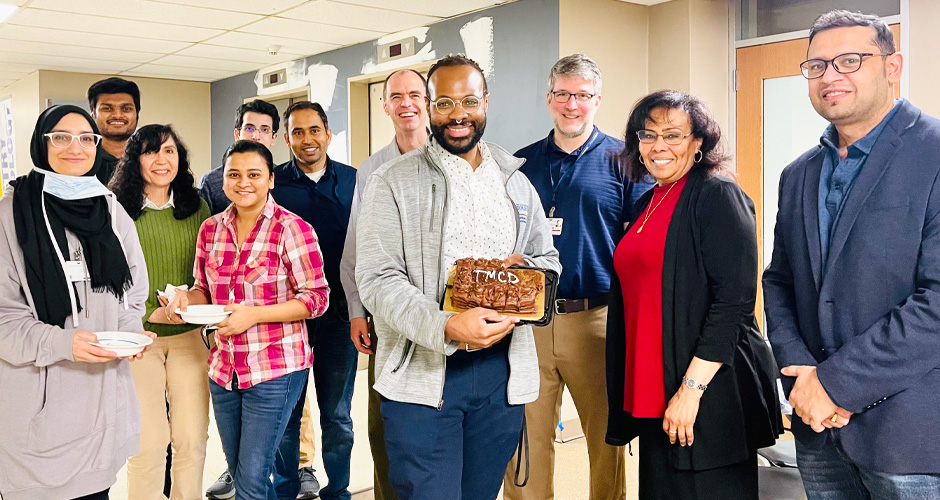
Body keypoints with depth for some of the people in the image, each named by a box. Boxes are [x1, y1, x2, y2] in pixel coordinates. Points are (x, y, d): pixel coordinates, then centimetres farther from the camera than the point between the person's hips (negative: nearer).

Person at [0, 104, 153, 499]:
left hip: (103, 391, 4)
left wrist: (129, 333, -5)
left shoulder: (112, 213, 9)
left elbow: (134, 294, 15)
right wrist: (60, 342, -20)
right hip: (38, 398, -4)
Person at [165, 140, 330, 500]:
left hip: (275, 369, -6)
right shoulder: (211, 230, 6)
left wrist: (254, 315, -20)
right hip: (224, 368, 6)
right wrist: (186, 299, -6)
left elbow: (316, 298, -11)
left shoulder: (292, 229, -11)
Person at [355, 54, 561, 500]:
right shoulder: (393, 182, -3)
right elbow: (377, 278, -12)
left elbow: (548, 259, 19)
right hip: (422, 374, -4)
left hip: (501, 373, 4)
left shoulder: (516, 183, 12)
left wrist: (525, 269, -7)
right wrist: (447, 327, -27)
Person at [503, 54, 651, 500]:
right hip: (527, 318, 3)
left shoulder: (622, 160, 2)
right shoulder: (522, 163, 10)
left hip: (596, 318, -2)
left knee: (606, 435, 10)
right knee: (526, 436, 8)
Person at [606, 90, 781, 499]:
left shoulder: (718, 196, -10)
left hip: (710, 395, -8)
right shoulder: (647, 204, 13)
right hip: (653, 392, 8)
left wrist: (692, 389, -21)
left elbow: (733, 301, -17)